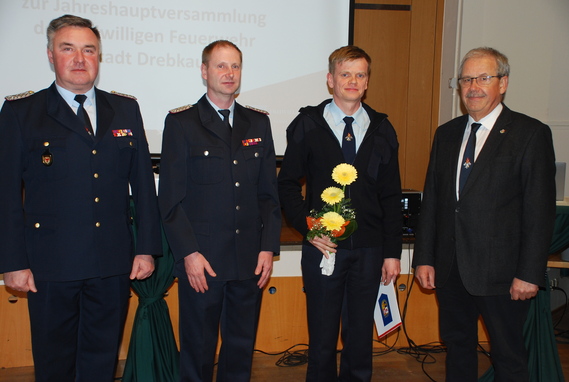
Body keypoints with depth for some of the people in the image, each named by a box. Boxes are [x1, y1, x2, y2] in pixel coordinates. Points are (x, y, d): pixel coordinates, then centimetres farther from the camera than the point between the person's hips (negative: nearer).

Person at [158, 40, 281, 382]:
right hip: (201, 259, -3)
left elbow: (269, 192, 9)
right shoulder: (181, 123, -1)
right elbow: (171, 197, -5)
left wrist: (269, 247, 2)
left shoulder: (258, 123, 10)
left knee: (242, 346, 14)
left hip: (251, 259, 4)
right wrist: (188, 253, -11)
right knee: (198, 348, 10)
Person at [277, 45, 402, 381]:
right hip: (323, 246, -2)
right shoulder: (307, 125, 2)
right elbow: (288, 184, 2)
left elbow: (391, 196, 7)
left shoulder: (382, 129, 7)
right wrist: (308, 228, -11)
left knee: (361, 334, 13)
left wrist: (392, 252, 3)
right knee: (322, 335, 10)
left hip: (369, 249, 2)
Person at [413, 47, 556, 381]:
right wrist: (424, 258, 5)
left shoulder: (531, 134, -5)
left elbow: (541, 211, -9)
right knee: (457, 347, 18)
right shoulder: (446, 134, 10)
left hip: (501, 271, -4)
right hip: (450, 268, 5)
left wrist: (530, 273, -12)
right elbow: (431, 199, 9)